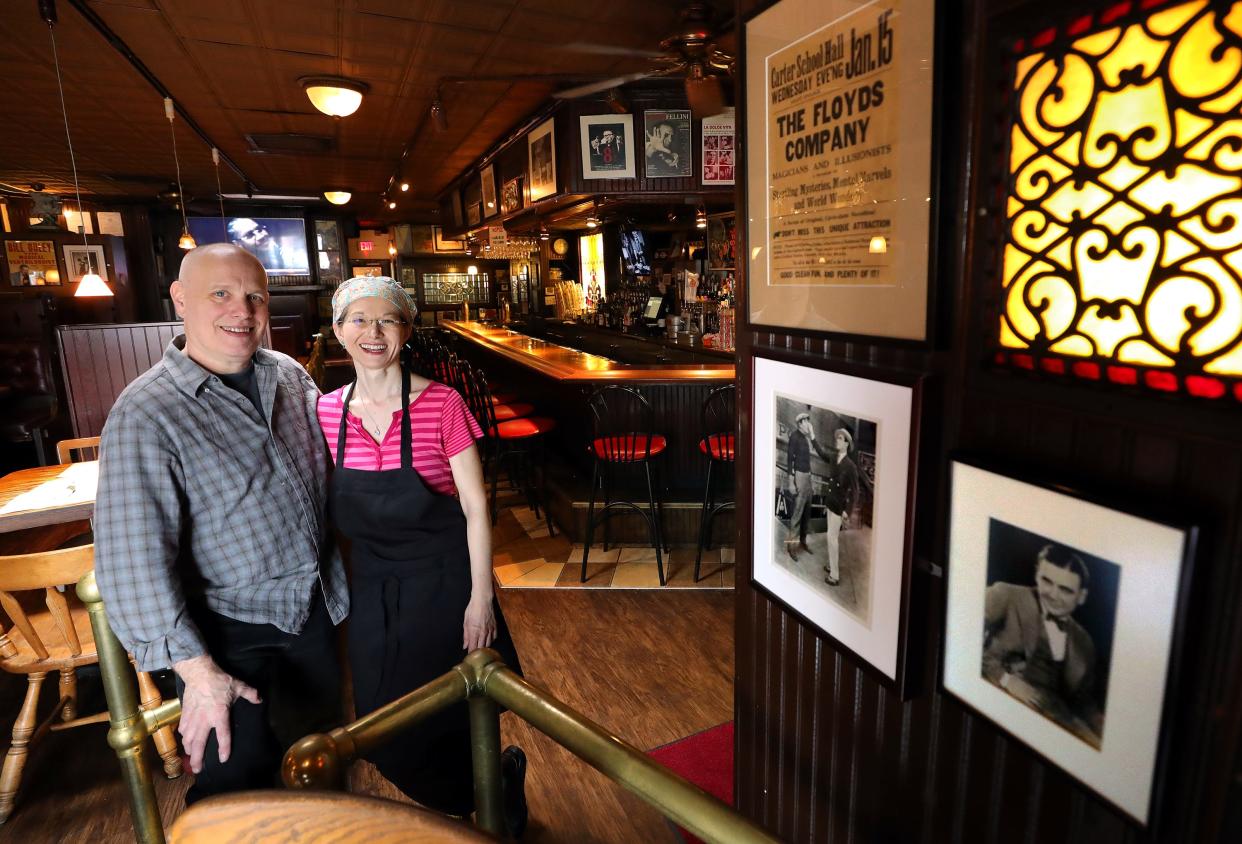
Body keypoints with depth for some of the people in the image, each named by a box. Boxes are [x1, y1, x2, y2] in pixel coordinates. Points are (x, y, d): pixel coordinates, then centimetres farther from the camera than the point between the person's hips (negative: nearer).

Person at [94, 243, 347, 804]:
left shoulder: (291, 376, -1)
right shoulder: (145, 416, -19)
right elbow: (133, 561, -21)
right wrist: (197, 671, -21)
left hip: (315, 608, 6)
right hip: (229, 629, -5)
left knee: (320, 751, 23)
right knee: (239, 783, 6)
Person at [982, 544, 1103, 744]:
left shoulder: (1084, 642, 21)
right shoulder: (1005, 596, 2)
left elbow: (1083, 702, 23)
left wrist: (1102, 731, 2)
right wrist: (1006, 679, -18)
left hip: (1055, 718, 6)